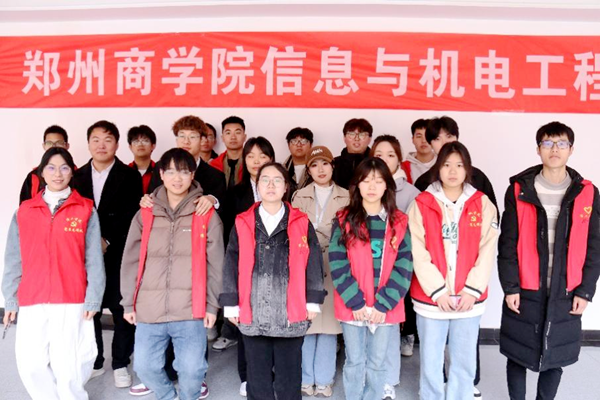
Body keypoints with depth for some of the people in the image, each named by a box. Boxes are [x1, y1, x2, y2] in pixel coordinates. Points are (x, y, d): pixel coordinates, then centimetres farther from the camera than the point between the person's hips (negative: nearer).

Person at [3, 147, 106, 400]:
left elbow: (94, 260, -1)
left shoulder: (86, 210, 1)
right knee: (30, 364, 3)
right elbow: (13, 260, 10)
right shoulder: (24, 211, 8)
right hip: (31, 303, 3)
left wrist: (92, 300, -6)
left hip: (72, 303, -2)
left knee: (68, 366, -1)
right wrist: (10, 300, 7)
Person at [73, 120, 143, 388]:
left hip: (118, 255, -3)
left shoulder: (129, 176, -1)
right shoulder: (78, 176, 11)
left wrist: (107, 240, -13)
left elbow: (132, 216, -8)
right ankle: (94, 362, 25)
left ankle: (120, 364, 18)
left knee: (122, 310, 3)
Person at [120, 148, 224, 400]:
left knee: (191, 369, 0)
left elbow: (215, 264, 1)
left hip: (190, 311, -2)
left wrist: (212, 305, -1)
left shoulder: (207, 216, 1)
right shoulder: (145, 214, 7)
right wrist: (128, 303, 7)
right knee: (145, 366, 9)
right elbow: (131, 261, 9)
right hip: (149, 310, 3)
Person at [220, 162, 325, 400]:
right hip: (253, 314, 1)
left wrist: (312, 302, -1)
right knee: (257, 375, 14)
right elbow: (231, 265, 4)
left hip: (291, 314, -1)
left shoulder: (301, 223, 1)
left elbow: (313, 264, 2)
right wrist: (231, 305, 2)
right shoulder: (242, 223, 3)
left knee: (289, 375, 12)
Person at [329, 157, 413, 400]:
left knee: (377, 364, 13)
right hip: (352, 307, -1)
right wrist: (356, 302, -13)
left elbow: (403, 268, -4)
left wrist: (383, 304, -12)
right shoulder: (343, 221, -2)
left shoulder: (400, 223, 1)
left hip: (385, 308, 1)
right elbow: (338, 265, -7)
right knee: (354, 362, 11)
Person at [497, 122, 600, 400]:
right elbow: (507, 243, -4)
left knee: (556, 357, 12)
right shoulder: (519, 190, -4)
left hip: (566, 293, 1)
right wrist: (510, 287, -8)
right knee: (518, 355, 10)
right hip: (524, 291, -1)